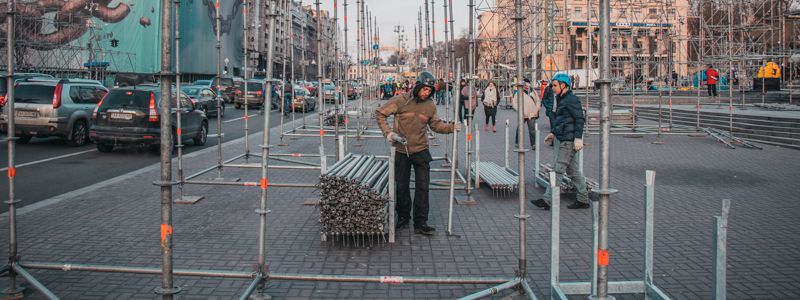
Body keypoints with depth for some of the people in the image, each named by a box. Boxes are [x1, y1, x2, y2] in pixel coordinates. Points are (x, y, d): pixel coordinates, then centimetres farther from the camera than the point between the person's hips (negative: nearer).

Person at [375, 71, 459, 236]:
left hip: (421, 151, 2)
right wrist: (388, 132, -15)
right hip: (401, 151, -2)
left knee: (422, 187, -2)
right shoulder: (401, 100, -11)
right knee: (401, 186, 11)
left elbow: (436, 125, 11)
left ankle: (420, 223, 5)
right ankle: (403, 217, 30)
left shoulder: (430, 106, 0)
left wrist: (451, 127, -5)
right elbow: (380, 113, -6)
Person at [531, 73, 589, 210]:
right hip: (561, 139, 10)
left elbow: (579, 119, -17)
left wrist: (578, 138, -22)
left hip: (568, 141, -10)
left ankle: (547, 200, -7)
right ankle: (583, 200, 17)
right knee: (573, 170, 12)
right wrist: (553, 133, 23)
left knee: (558, 170, -8)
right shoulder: (560, 99, 17)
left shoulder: (572, 100, -13)